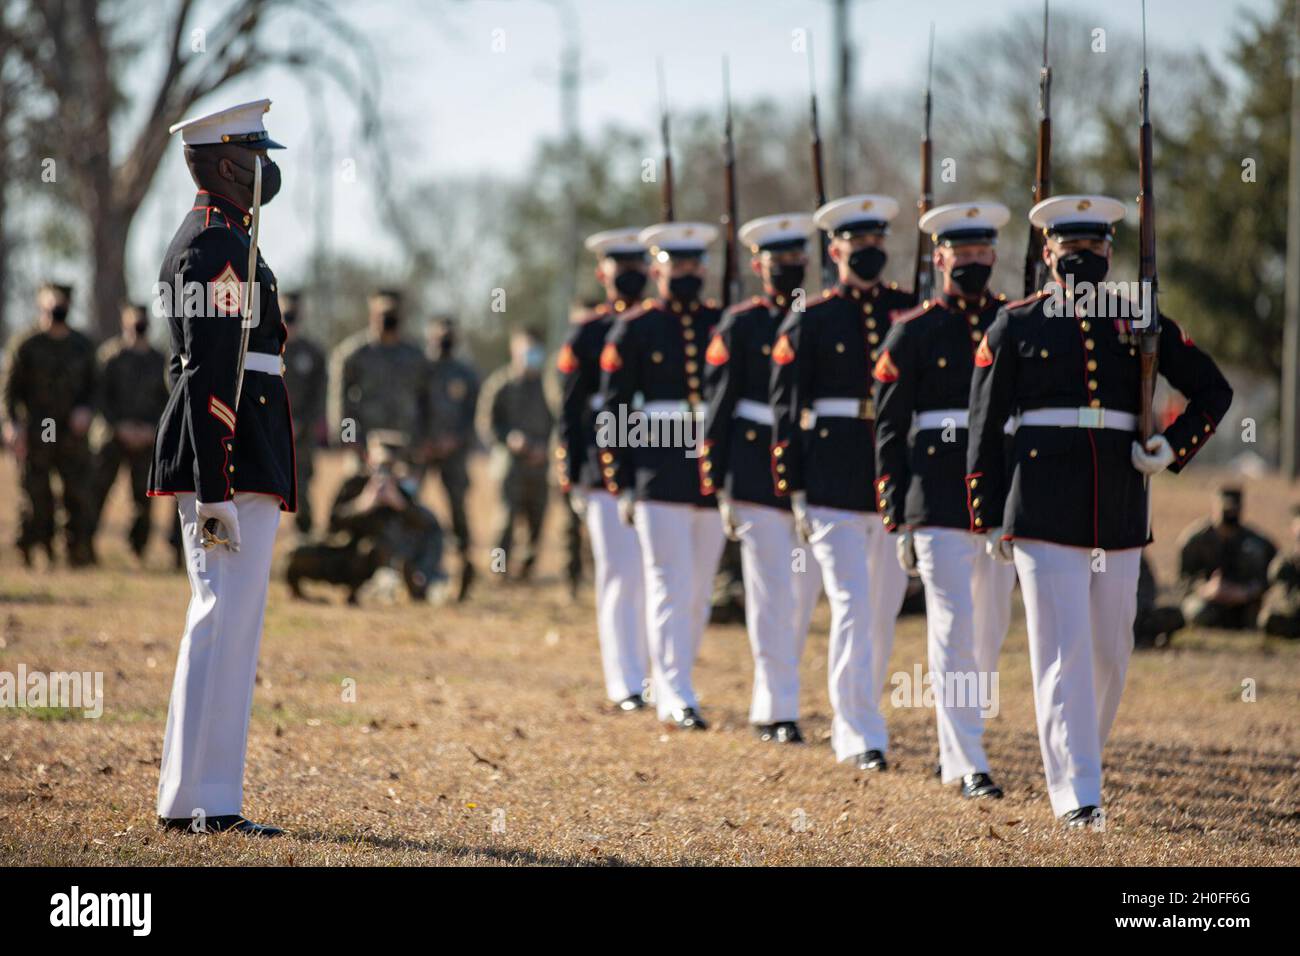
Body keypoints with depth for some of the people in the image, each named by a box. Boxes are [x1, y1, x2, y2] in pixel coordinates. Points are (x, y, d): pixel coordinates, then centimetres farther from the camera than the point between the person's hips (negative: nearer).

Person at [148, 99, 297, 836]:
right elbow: (209, 377, -20)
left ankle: (196, 798, 15)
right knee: (227, 621, -9)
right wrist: (215, 492, -23)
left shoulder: (202, 241, 19)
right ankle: (204, 801, -8)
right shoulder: (220, 245, -13)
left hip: (228, 467, 11)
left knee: (226, 623, 12)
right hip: (232, 464, -11)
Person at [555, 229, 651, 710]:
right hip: (606, 469, -3)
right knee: (620, 576, -4)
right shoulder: (587, 332, 4)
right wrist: (570, 478, -3)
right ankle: (625, 684, -1)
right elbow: (570, 410, 3)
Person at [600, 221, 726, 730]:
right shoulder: (633, 330, 0)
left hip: (714, 474, 4)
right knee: (671, 588, -10)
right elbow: (612, 413, 0)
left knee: (699, 592, 10)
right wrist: (621, 486, -5)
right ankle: (678, 698, -11)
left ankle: (666, 689, 24)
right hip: (658, 475, -4)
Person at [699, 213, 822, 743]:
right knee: (773, 594, -6)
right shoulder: (740, 326, 0)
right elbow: (718, 406, 0)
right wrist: (720, 487, -4)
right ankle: (778, 709, -4)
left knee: (803, 594, 8)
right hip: (758, 475, -4)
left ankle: (772, 698, 22)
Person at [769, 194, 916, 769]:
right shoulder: (808, 323, -1)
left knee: (884, 609, 11)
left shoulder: (912, 313, 8)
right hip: (833, 482, -4)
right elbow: (786, 411, -1)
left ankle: (853, 717, 28)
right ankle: (861, 738, -8)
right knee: (852, 606, -9)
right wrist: (795, 493, -6)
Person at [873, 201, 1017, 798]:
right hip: (939, 501, -4)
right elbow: (890, 430, 0)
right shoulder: (911, 333, 0)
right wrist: (898, 520, -5)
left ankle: (958, 740, 25)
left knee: (990, 632, 10)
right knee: (953, 630, -8)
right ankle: (966, 764, -6)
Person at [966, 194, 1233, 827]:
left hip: (1120, 515, 3)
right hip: (1044, 516, -3)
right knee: (1064, 654, -9)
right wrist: (990, 517, 0)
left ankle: (1078, 756, 32)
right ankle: (1077, 797, -9)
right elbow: (985, 426, 4)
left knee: (1111, 654, 10)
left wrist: (1173, 448, 0)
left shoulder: (1141, 325, 9)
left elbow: (1213, 392, 16)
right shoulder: (1015, 325, 3)